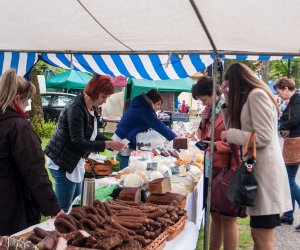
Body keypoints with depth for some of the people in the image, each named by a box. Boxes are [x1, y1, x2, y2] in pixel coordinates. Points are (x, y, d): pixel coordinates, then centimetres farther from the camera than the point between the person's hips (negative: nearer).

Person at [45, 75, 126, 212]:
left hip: (76, 162, 10)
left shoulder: (92, 108, 6)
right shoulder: (76, 108, -22)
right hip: (63, 163, -10)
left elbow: (94, 134, 15)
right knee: (64, 209, -3)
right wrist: (107, 144, -25)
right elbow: (78, 142, -26)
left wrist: (112, 143, -2)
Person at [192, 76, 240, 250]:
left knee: (227, 217, 1)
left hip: (227, 169, -8)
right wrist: (204, 122, 0)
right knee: (215, 215, 14)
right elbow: (204, 137, 17)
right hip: (211, 168, 8)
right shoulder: (211, 110, 13)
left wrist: (216, 145, -26)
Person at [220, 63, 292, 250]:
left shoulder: (257, 95, -11)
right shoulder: (249, 97, 20)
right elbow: (237, 127, 14)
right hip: (257, 168, 10)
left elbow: (263, 137, -18)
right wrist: (229, 101, 10)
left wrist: (229, 134, -9)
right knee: (258, 235, 13)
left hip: (264, 170, -10)